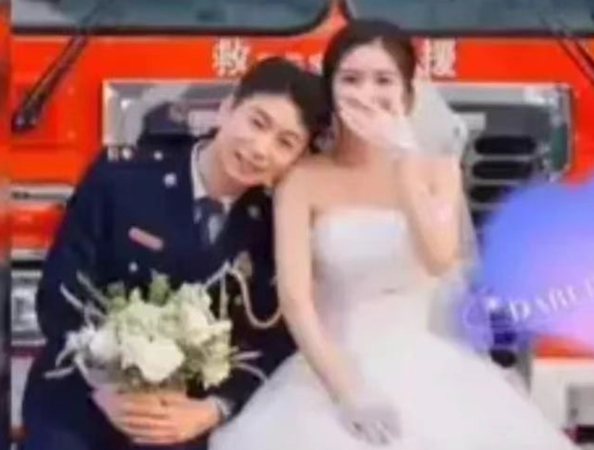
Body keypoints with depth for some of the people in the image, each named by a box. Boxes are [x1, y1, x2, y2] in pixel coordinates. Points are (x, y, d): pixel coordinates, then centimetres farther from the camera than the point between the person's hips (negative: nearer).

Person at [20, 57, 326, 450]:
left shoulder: (277, 224, -3)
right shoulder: (121, 174, -8)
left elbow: (275, 338, -1)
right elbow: (61, 292, -7)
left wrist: (211, 410, -17)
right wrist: (106, 388, -18)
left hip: (189, 414, 1)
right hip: (82, 398, -1)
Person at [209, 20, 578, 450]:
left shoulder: (437, 167, 5)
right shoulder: (304, 178, -3)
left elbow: (440, 261, -12)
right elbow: (294, 297, -11)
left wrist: (403, 157, -17)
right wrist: (346, 391, -19)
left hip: (424, 371, 3)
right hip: (332, 373, -2)